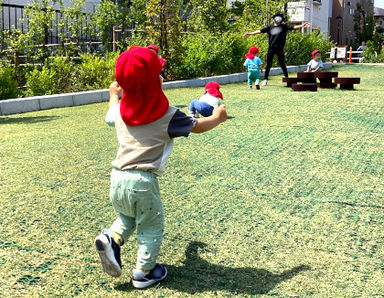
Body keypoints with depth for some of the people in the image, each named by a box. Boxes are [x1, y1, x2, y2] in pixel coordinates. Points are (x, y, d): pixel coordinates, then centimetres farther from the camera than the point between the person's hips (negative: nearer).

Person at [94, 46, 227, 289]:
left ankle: (111, 238, 5)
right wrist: (218, 117, 25)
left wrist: (114, 94, 50)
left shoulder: (121, 110, 6)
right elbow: (198, 126, 6)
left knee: (128, 217, 30)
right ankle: (144, 272, 23)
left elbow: (110, 116, 32)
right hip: (142, 181, -5)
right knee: (151, 227, 14)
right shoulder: (168, 115, -7)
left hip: (118, 177, 5)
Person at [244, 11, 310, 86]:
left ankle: (287, 78, 15)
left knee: (282, 64, 2)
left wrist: (301, 26, -18)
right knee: (268, 64, 3)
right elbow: (260, 31, 15)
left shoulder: (284, 26, 7)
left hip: (280, 49, -2)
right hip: (271, 48, 2)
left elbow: (293, 27, -3)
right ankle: (265, 79, 11)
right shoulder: (270, 27, 13)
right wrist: (250, 33, 14)